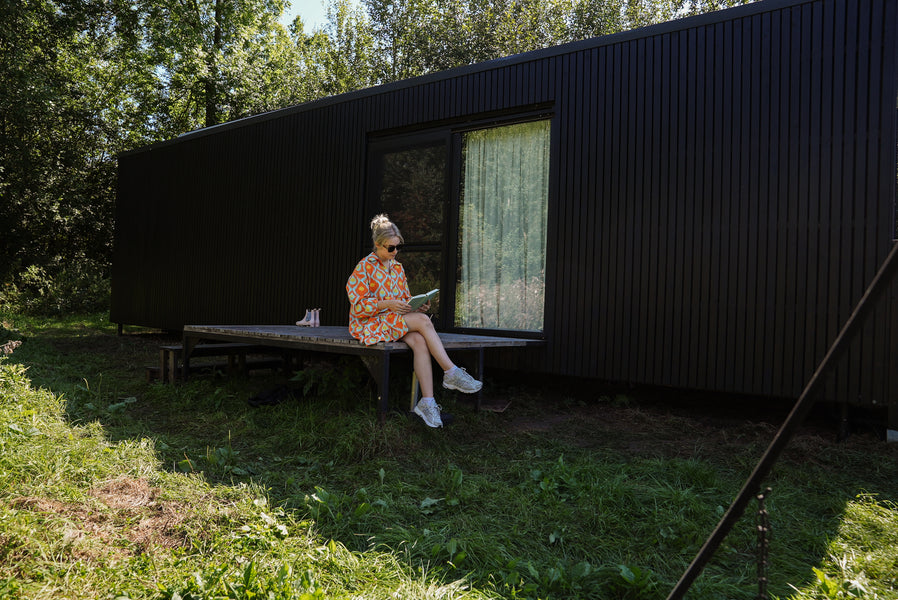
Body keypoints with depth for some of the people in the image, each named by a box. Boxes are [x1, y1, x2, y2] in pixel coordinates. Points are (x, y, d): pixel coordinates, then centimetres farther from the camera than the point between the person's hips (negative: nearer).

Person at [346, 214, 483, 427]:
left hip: (397, 320, 6)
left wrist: (417, 306, -4)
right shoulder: (364, 268, -4)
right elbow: (359, 305, -9)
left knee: (419, 341, -29)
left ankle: (427, 402, -35)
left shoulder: (397, 268, 16)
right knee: (423, 321, -28)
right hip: (369, 324, -6)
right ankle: (451, 372, -24)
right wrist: (387, 304, -22)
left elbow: (405, 299, 20)